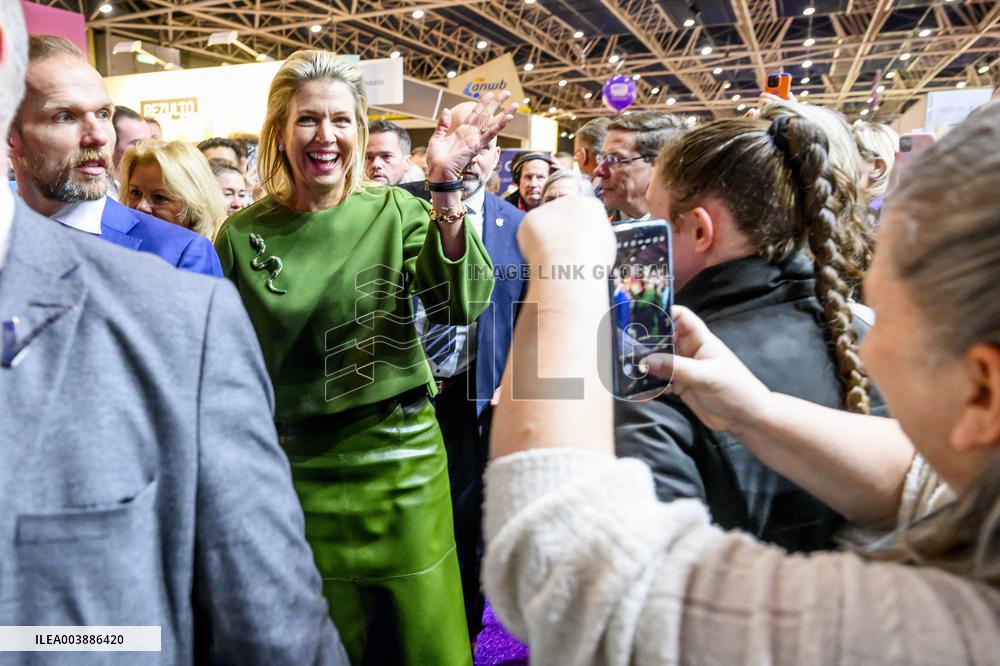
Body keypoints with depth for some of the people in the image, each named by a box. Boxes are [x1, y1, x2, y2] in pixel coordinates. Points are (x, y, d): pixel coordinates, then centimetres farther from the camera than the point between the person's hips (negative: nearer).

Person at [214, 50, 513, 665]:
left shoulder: (394, 211, -4)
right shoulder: (244, 235, -2)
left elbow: (461, 306, -19)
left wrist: (446, 190, -30)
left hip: (400, 459, 0)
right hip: (295, 469, 1)